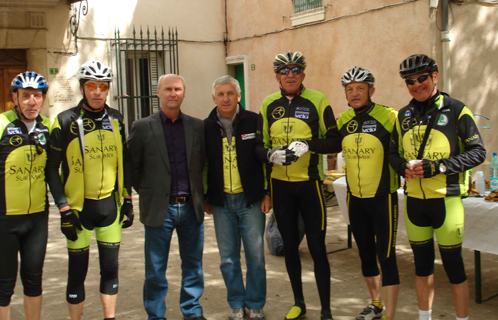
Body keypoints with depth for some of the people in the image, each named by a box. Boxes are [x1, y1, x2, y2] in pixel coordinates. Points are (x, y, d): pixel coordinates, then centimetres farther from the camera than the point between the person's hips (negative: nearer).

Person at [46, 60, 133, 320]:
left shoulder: (116, 119, 5)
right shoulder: (66, 121, -8)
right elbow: (52, 168, -7)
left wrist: (127, 200, 10)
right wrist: (64, 209, -11)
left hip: (109, 204, 3)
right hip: (78, 207, -3)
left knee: (110, 267, 10)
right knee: (78, 271, 4)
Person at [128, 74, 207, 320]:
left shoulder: (197, 126, 6)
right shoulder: (142, 127, -1)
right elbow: (132, 166, 3)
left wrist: (200, 195, 7)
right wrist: (147, 193, 2)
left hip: (191, 208, 2)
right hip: (159, 209, -2)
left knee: (193, 264, 13)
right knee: (155, 269, 6)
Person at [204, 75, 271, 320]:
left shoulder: (254, 122, -3)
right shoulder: (206, 127, 4)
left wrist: (267, 193, -3)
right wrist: (205, 197, 9)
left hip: (250, 199, -2)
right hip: (221, 201, 2)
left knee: (255, 254, 3)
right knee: (228, 257, 9)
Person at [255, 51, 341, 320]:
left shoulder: (317, 101, -5)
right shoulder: (268, 105, 5)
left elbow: (335, 143, -4)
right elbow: (259, 145, 9)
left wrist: (309, 144, -21)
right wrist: (271, 154, -13)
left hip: (309, 183, -3)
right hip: (280, 185, 4)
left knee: (317, 247, 0)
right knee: (289, 246, 14)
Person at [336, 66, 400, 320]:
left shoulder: (388, 116, -11)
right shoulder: (342, 120, 4)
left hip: (383, 197, -5)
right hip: (355, 198, 6)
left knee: (386, 256, -4)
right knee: (365, 253, 17)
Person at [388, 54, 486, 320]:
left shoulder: (455, 110, -5)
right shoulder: (404, 115, 10)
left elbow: (477, 152, -7)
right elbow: (393, 152, 15)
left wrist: (437, 166, -18)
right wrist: (404, 167, -8)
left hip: (446, 199, -5)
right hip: (414, 200, 5)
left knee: (453, 264, 2)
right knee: (422, 263, 15)